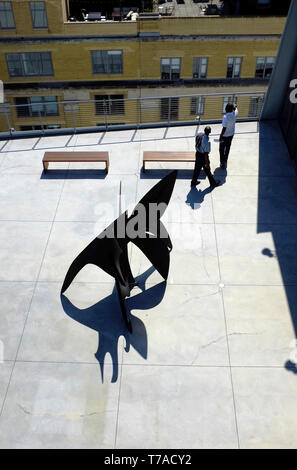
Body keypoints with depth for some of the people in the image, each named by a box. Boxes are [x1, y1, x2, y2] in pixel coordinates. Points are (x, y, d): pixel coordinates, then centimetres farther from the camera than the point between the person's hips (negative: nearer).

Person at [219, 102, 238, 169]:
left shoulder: (226, 117, -29)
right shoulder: (235, 113, -11)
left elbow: (224, 128, -26)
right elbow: (235, 108, 15)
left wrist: (221, 136, -15)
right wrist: (234, 106, 35)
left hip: (225, 135, -6)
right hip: (231, 134, 6)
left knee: (222, 149, 11)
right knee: (227, 148, 22)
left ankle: (222, 163, 18)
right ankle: (225, 161, 37)